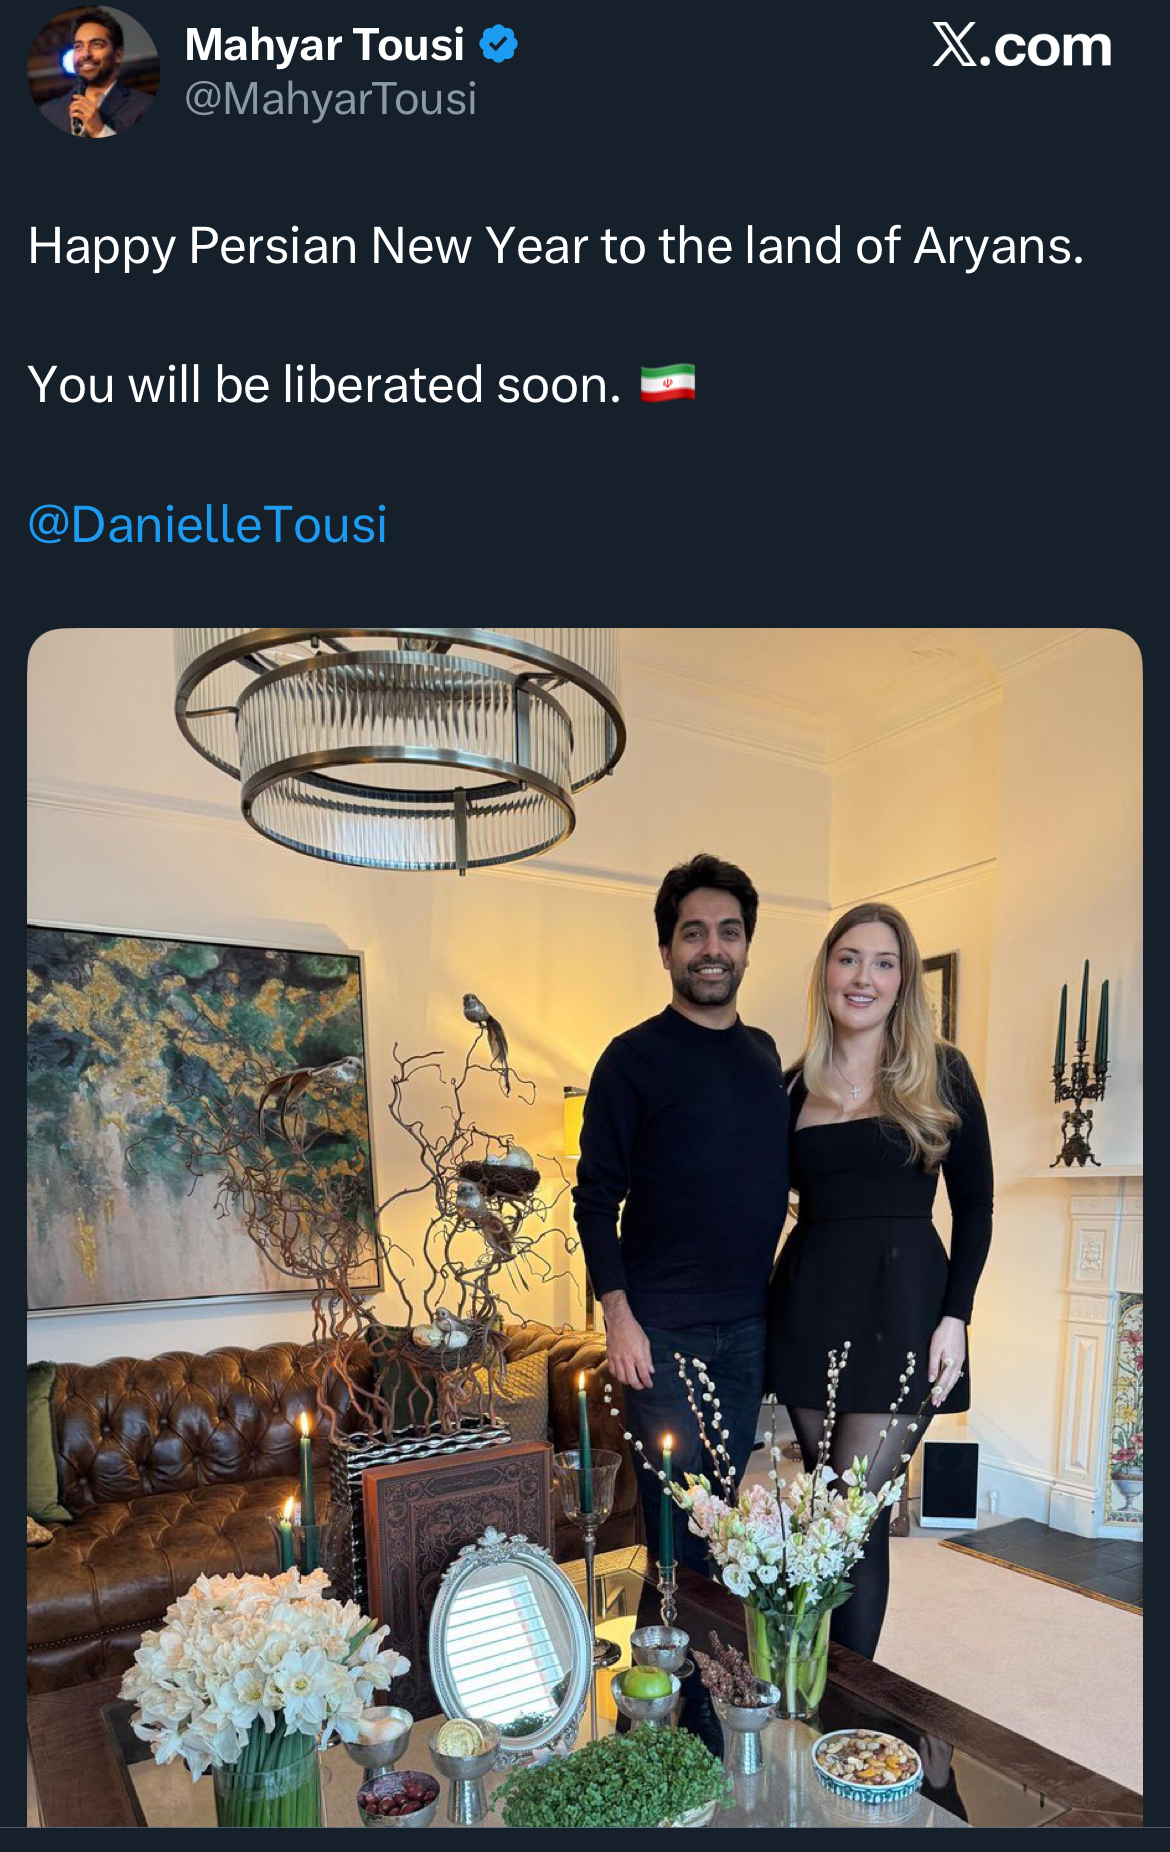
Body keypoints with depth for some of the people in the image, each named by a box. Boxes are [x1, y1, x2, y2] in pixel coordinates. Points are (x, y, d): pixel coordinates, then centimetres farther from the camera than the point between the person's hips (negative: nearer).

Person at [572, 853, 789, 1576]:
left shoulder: (765, 1053, 9)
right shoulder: (635, 1057, -8)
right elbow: (596, 1197, -8)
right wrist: (618, 1314, -14)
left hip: (750, 1325, 5)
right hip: (663, 1327, -5)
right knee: (678, 1510, 2)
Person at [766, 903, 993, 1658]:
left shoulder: (941, 1072, -1)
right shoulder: (797, 1084, 7)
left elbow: (974, 1204, 0)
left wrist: (956, 1315, -8)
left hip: (900, 1305, -3)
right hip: (808, 1302, 3)